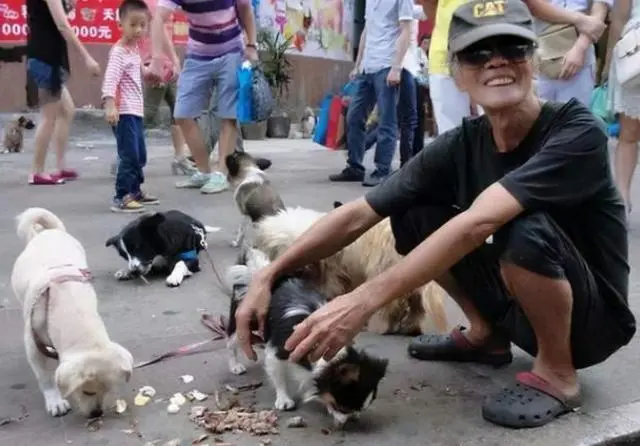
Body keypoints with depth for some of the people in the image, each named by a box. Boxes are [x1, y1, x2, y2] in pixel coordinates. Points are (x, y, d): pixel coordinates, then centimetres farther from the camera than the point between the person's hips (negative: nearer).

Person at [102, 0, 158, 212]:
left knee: (140, 155, 17)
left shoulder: (134, 48, 13)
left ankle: (135, 191, 30)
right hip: (123, 112, -10)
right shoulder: (118, 51, -16)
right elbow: (110, 78, -29)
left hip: (136, 111, 10)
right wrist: (109, 103, -41)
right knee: (129, 156, -12)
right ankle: (121, 197, -7)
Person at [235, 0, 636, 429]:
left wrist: (365, 300, -42)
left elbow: (477, 223, -38)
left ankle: (557, 374, -10)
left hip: (592, 317, -5)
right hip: (518, 303, 5)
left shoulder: (578, 132, -25)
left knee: (526, 228, -34)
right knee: (414, 215, -5)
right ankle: (486, 334, 11)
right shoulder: (458, 147, -9)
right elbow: (357, 216, -11)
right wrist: (268, 277, -18)